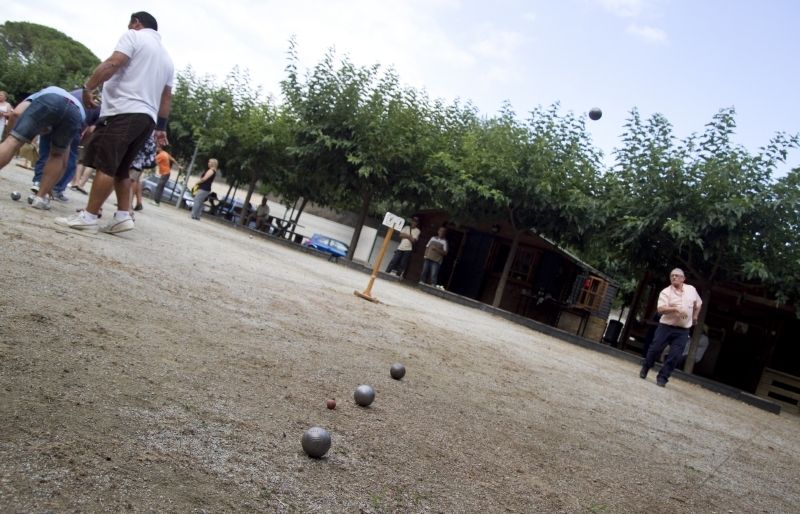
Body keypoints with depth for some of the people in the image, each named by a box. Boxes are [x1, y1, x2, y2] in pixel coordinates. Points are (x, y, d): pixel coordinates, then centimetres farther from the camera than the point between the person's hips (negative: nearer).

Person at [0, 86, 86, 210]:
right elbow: (63, 161, 44)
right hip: (76, 114, 4)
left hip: (48, 101, -3)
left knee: (13, 142, 1)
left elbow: (16, 113, 15)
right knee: (57, 156, 25)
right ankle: (41, 198, 17)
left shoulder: (35, 97, 42)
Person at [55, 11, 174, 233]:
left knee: (106, 165, -10)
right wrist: (161, 127, 22)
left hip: (124, 111, -8)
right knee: (120, 168, 12)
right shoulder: (167, 58, 26)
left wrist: (87, 87, -9)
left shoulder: (134, 36, 3)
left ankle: (88, 216, -11)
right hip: (147, 117, 8)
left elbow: (112, 64, -12)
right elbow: (167, 97, 23)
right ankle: (123, 215, 6)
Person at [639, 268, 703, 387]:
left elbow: (698, 303, 26)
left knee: (675, 355, -5)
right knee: (655, 349, 0)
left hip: (683, 330, 2)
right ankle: (644, 370, 23)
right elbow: (661, 309, -22)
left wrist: (695, 317, 23)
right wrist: (676, 309, -33)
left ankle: (662, 377, 6)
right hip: (666, 327, -2)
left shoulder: (691, 289, 6)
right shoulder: (665, 292, -8)